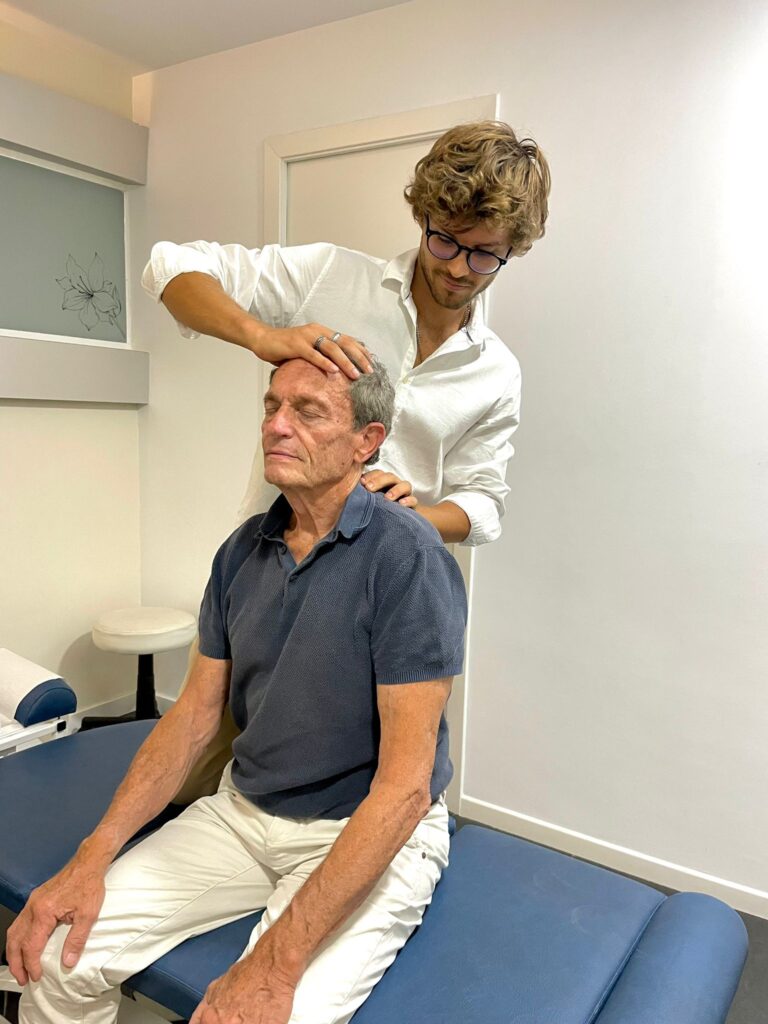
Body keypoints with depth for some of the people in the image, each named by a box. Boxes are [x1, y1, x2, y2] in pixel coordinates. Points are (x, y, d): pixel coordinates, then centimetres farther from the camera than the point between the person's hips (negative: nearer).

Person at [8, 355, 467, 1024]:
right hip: (243, 810, 5)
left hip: (371, 831, -5)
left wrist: (278, 961, -25)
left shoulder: (407, 557, -21)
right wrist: (91, 859, -4)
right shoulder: (245, 549, 1)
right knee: (58, 953, -5)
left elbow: (405, 782, -23)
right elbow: (196, 714, 6)